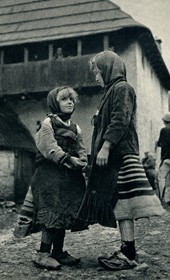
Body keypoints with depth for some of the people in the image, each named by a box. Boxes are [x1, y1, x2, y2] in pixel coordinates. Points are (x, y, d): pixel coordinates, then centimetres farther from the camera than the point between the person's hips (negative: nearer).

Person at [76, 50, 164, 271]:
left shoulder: (122, 88, -4)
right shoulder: (111, 91, 24)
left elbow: (120, 121, -16)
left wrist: (105, 147, -22)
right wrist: (97, 153, 21)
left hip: (120, 155, -9)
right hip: (112, 156, 9)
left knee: (121, 203, -10)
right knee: (116, 203, 7)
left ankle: (129, 255, -6)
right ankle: (127, 251, 11)